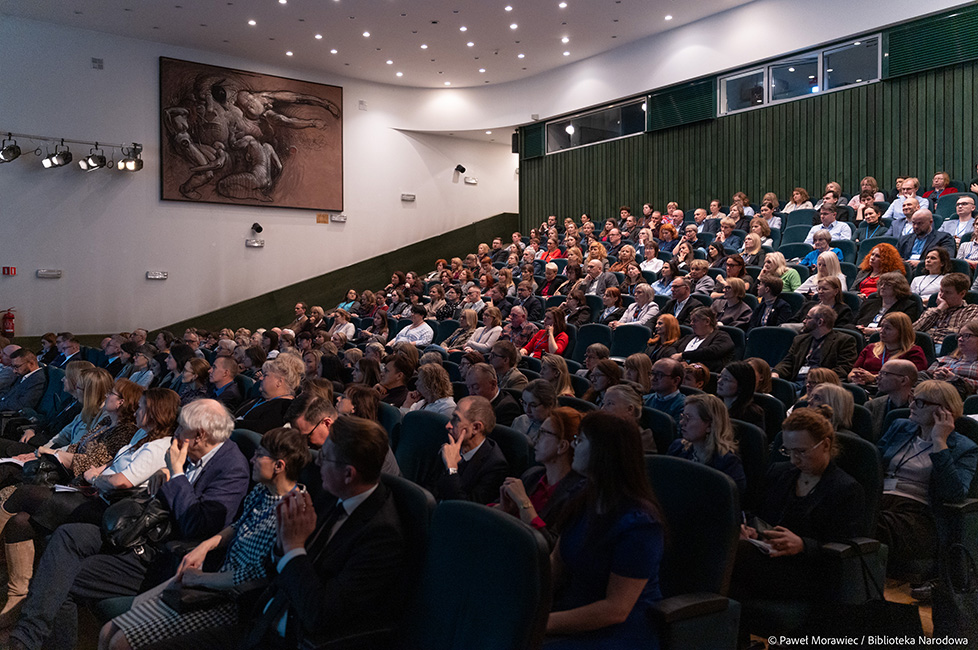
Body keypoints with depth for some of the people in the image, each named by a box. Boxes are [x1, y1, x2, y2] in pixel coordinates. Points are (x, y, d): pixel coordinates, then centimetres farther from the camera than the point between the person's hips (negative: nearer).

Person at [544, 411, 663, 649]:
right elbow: (556, 563, 12)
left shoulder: (638, 523, -20)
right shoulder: (584, 502, 6)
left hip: (621, 631, -7)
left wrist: (547, 623, -20)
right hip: (574, 615, 7)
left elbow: (616, 610, -20)